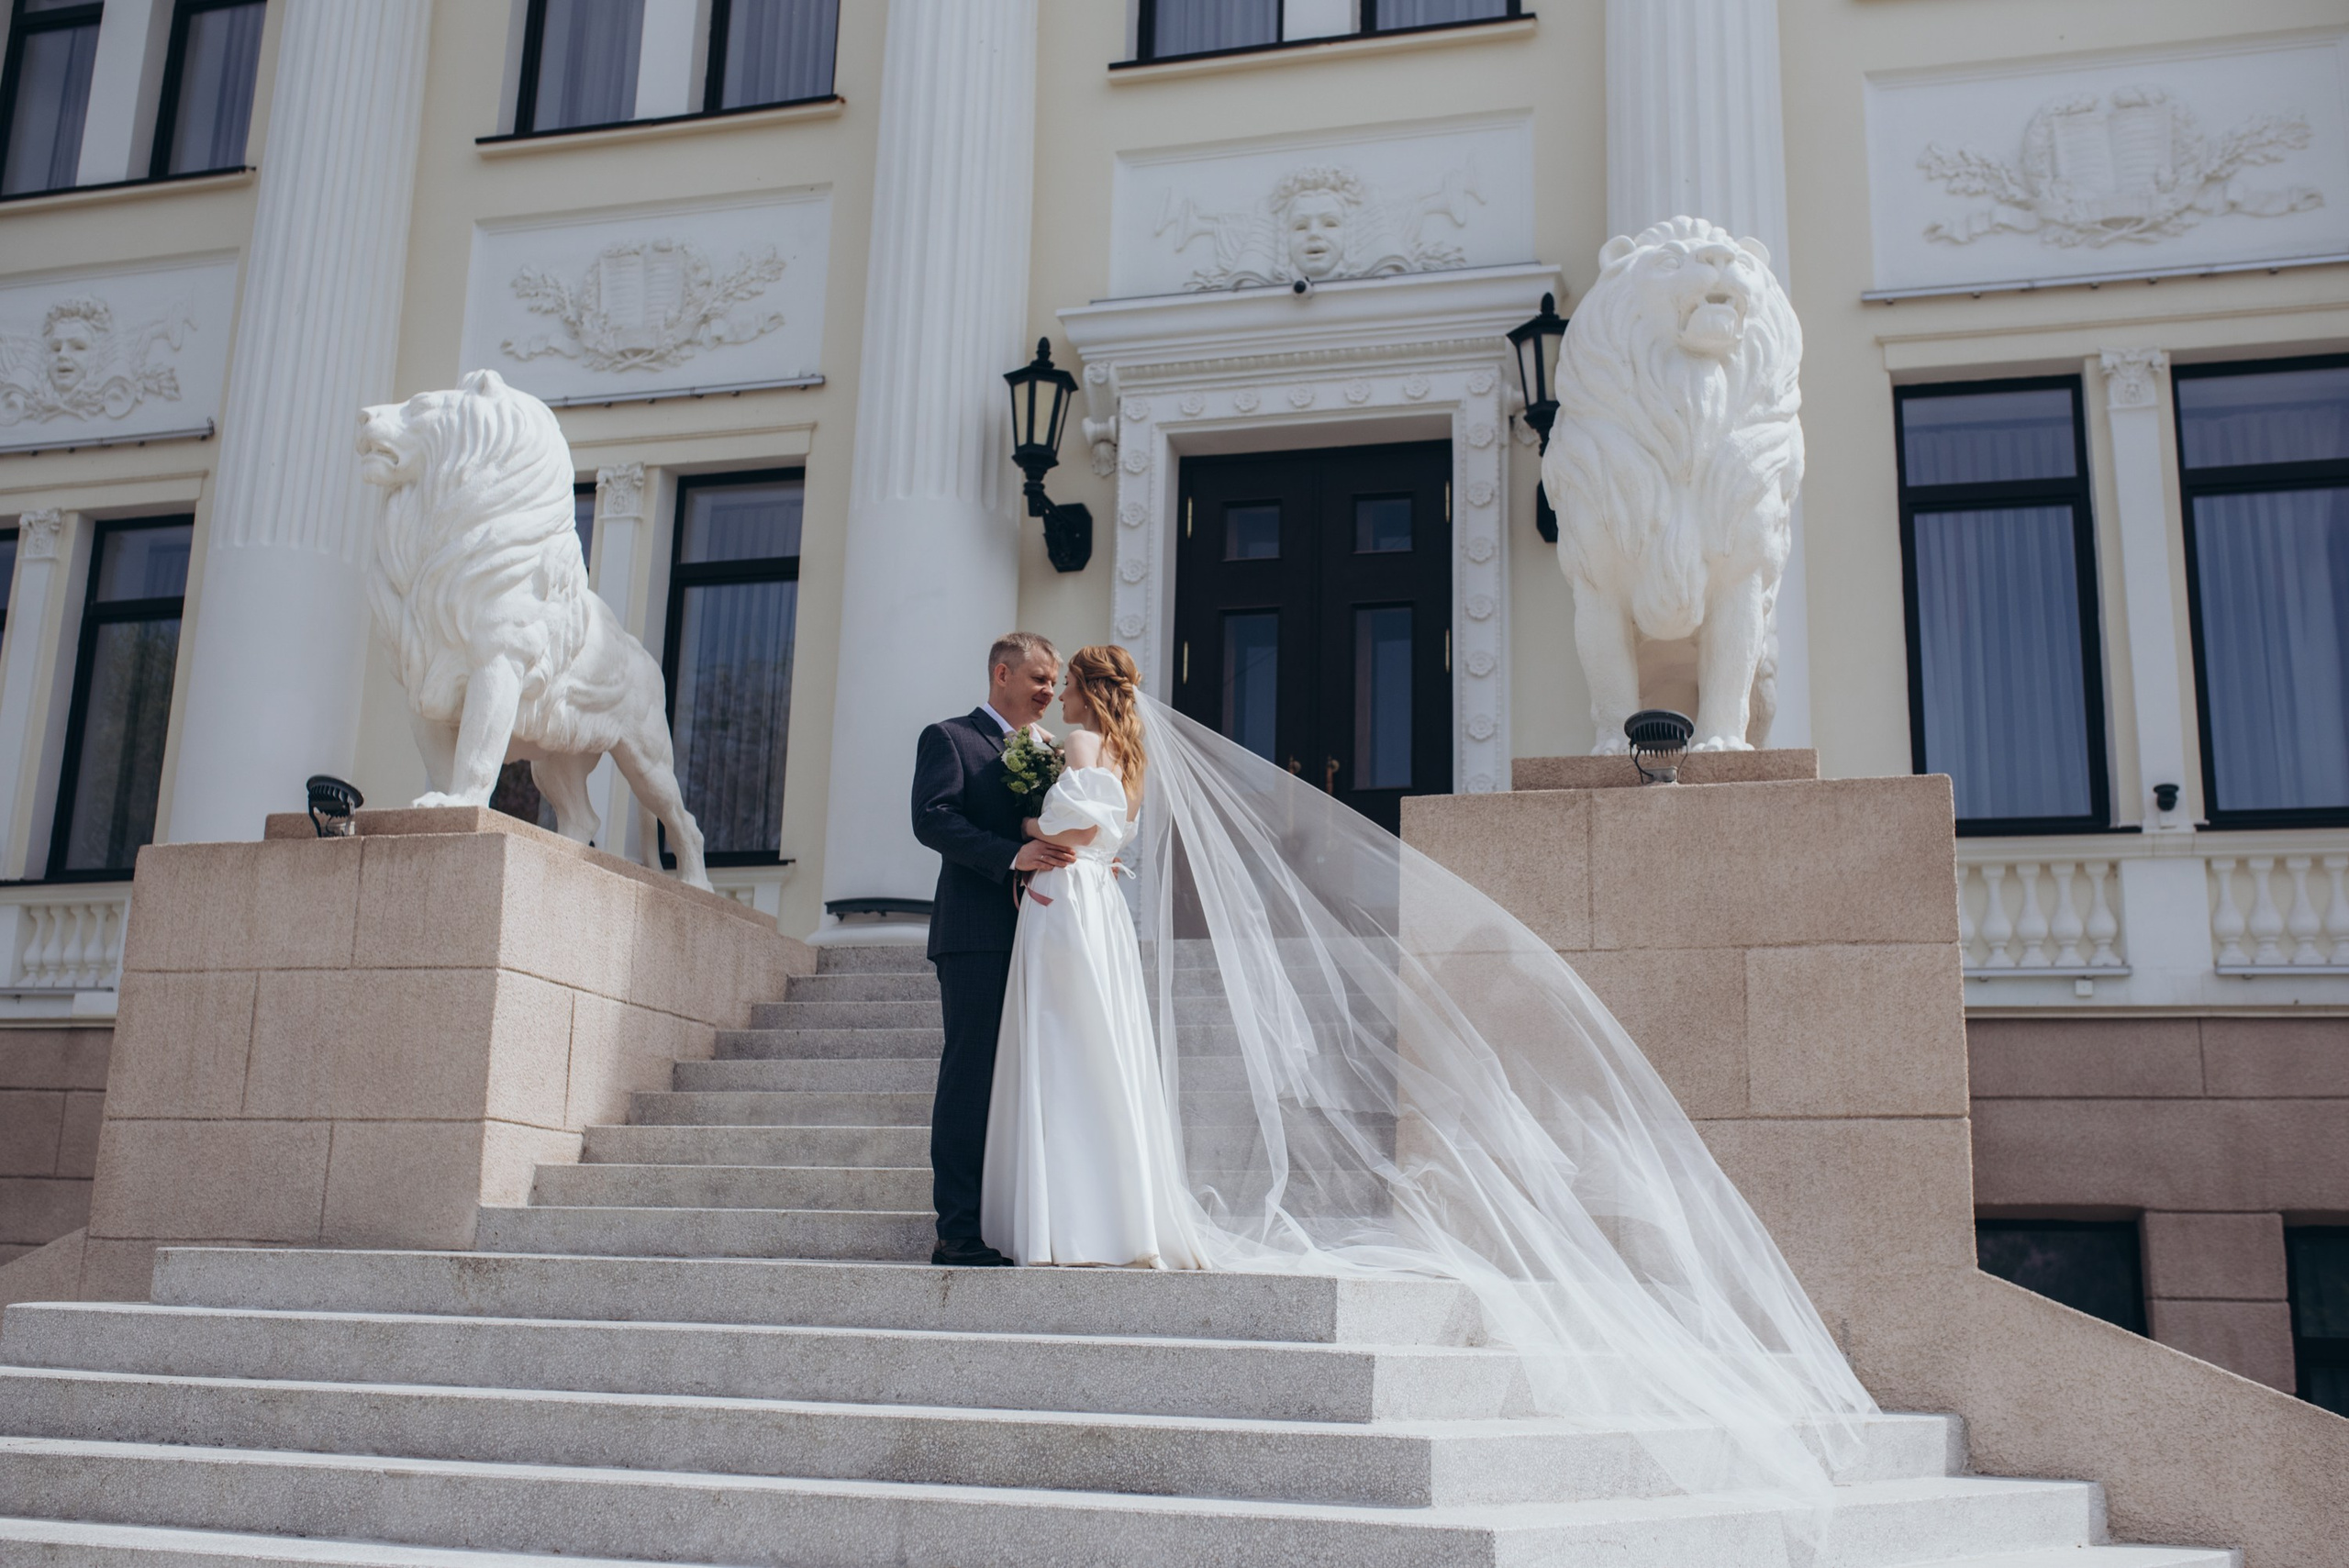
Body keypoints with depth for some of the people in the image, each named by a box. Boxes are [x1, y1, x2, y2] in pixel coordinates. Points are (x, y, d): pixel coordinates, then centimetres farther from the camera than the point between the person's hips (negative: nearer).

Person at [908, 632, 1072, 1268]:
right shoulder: (949, 738, 2)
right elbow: (932, 819, -12)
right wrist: (1012, 856, -22)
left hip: (1034, 935, 7)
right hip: (976, 935, -7)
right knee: (971, 1078, -8)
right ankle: (959, 1231, -6)